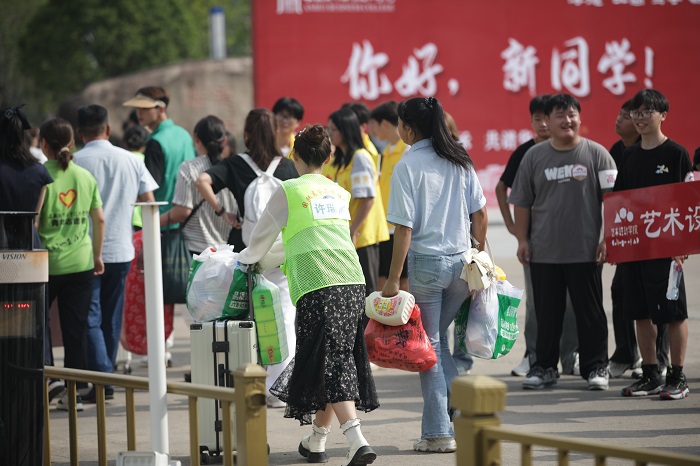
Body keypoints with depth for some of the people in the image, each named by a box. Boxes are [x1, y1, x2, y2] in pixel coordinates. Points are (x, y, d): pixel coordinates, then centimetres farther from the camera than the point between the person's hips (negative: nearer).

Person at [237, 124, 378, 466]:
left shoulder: (288, 191, 3)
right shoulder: (339, 193, 21)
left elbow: (261, 238, 13)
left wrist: (248, 258, 35)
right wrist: (269, 261, 42)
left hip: (318, 286, -6)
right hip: (353, 281, 6)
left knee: (330, 363, -7)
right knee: (342, 357, 12)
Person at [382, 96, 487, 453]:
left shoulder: (408, 166, -11)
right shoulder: (460, 161, 6)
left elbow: (404, 227, -14)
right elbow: (480, 215, 8)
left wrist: (394, 278, -10)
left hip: (426, 261, -5)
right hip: (461, 261, 5)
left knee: (429, 345, 5)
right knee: (439, 338, 20)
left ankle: (439, 432, 6)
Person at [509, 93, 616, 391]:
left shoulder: (596, 154, 0)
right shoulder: (534, 156, 7)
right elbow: (522, 201, 10)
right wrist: (522, 239, 5)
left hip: (585, 251, -2)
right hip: (543, 252, 2)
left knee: (590, 311, 3)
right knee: (547, 311, 8)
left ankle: (595, 367, 12)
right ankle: (544, 367, 18)